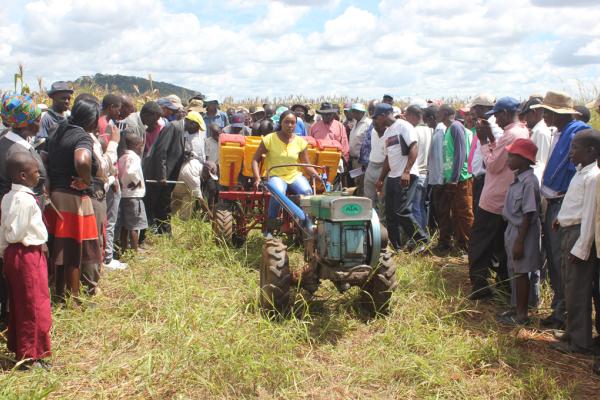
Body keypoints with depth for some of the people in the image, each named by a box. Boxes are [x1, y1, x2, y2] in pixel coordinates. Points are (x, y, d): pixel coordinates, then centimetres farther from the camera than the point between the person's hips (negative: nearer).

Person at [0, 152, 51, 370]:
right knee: (34, 307, 1)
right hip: (28, 255, -9)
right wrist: (36, 239, -7)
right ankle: (31, 356, 9)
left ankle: (19, 349, 31)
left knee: (19, 305, 18)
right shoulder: (26, 199, -20)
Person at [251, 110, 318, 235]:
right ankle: (269, 228, -21)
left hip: (295, 175, 2)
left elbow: (307, 165, 5)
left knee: (307, 192, -31)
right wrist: (257, 178, -14)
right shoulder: (269, 139, -3)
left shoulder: (300, 142, 4)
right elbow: (256, 159, 0)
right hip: (276, 176, -2)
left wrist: (318, 176, -12)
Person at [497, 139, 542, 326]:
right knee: (514, 271, 17)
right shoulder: (518, 178, 7)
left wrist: (520, 241, -21)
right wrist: (513, 237, 16)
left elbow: (528, 214, -22)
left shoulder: (529, 181, -21)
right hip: (513, 228, 9)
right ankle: (517, 308, 31)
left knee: (521, 272, 2)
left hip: (523, 231, -9)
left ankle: (522, 314, 15)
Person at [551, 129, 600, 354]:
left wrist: (580, 248, -20)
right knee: (571, 288, 18)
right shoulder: (581, 172, 11)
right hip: (569, 231, 9)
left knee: (577, 291, -1)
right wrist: (562, 218, 7)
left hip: (580, 233, -9)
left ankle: (579, 342, 11)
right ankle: (573, 333, 31)